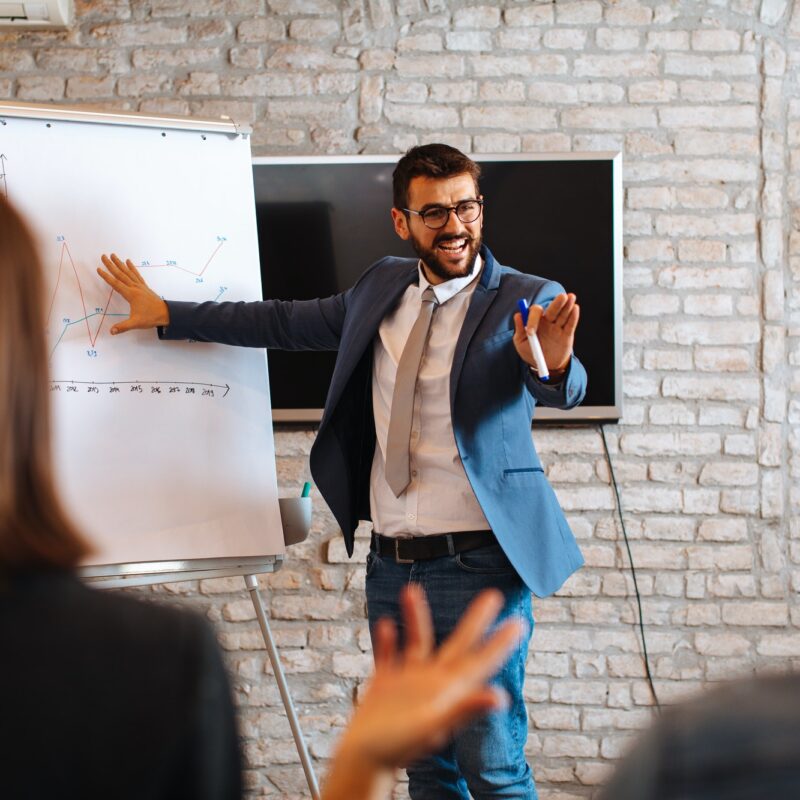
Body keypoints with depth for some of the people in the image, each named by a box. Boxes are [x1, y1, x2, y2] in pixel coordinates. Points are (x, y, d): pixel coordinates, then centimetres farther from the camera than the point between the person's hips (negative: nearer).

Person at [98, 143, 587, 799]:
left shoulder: (528, 301, -7)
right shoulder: (383, 289, 11)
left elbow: (566, 391, -23)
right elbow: (288, 323, 24)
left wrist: (551, 363, -48)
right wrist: (166, 314, 26)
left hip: (479, 568, -6)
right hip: (393, 567, 6)